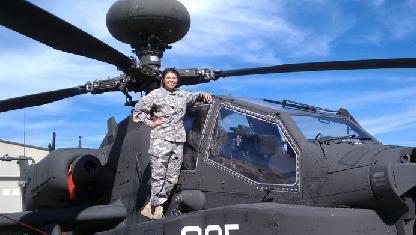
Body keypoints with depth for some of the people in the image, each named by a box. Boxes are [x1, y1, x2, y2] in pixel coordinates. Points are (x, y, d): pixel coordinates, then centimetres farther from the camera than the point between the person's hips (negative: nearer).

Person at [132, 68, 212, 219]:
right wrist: (151, 123, -1)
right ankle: (156, 205, 0)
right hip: (160, 139, -5)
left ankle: (154, 204, 13)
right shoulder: (156, 94, 4)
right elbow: (138, 110, 6)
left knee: (172, 177, 3)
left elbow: (195, 96, 38)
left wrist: (204, 95, 18)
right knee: (158, 175, -9)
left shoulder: (183, 95, 18)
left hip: (178, 141, 5)